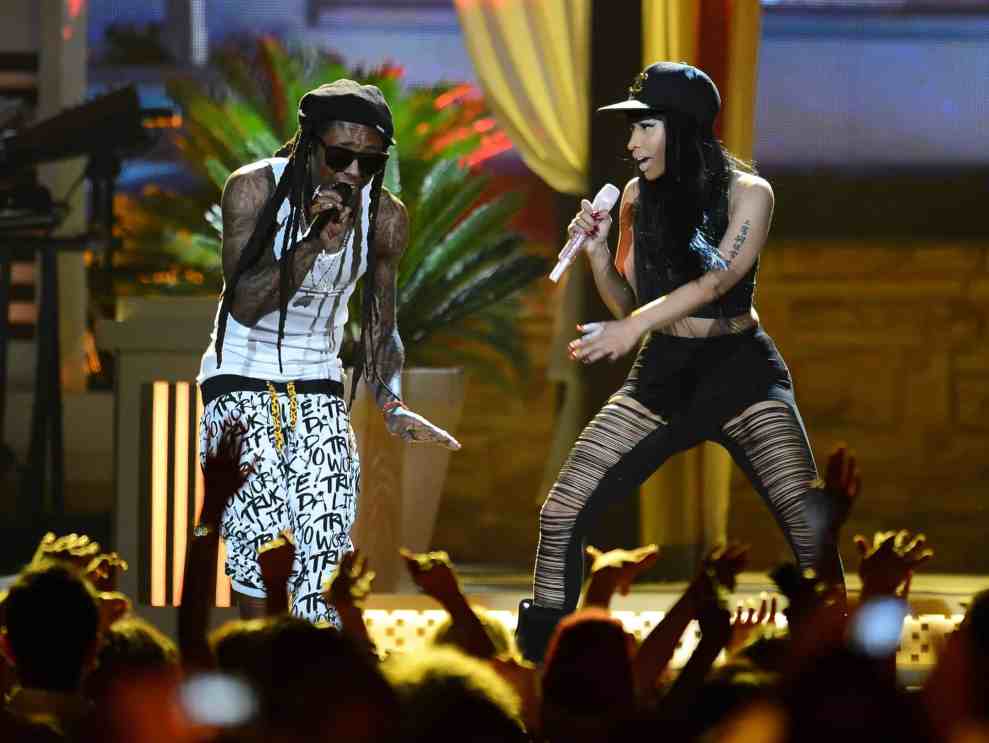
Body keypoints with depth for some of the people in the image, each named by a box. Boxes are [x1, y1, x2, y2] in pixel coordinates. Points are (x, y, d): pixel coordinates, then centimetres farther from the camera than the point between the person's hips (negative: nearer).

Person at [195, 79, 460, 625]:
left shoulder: (386, 218, -3)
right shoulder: (254, 188, -14)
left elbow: (379, 328, 9)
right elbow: (244, 304, -21)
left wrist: (392, 408, -7)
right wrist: (313, 243, -32)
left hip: (319, 390, 4)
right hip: (240, 380, -4)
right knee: (260, 558, -22)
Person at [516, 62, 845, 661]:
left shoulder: (747, 194, -8)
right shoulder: (638, 196, 4)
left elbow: (717, 280, -22)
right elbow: (626, 302, 11)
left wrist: (634, 327, -33)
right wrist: (597, 251, -8)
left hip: (739, 369, -4)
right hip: (661, 372, 4)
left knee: (811, 522, -21)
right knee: (561, 514, -5)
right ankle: (541, 660, 9)